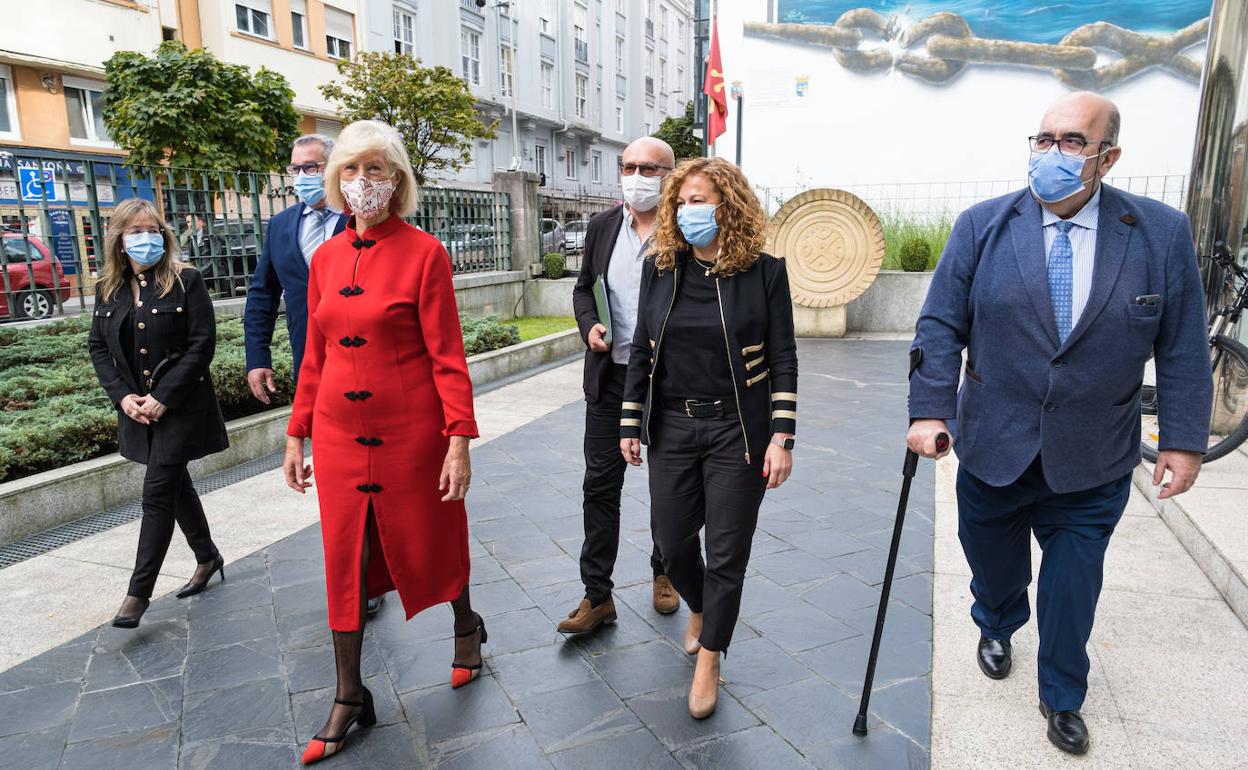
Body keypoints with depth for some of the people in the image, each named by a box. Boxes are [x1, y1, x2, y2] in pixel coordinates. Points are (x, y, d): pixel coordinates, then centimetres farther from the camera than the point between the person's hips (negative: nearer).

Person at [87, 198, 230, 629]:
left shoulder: (186, 281, -8)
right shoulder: (108, 288, 7)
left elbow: (202, 345, -12)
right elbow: (98, 347, 9)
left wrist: (163, 397, -16)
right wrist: (122, 396, -5)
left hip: (180, 408, -6)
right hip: (137, 410, 6)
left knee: (158, 495, -5)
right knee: (175, 486, 16)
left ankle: (139, 593, 5)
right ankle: (207, 558, 34)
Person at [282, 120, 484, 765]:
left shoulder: (423, 253, -9)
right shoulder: (326, 259, 6)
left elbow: (447, 354, -12)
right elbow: (316, 356, 11)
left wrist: (459, 441, -16)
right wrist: (297, 435, 12)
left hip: (410, 432, -4)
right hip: (339, 433, 5)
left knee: (427, 545, 12)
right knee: (344, 558, 10)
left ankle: (466, 626, 43)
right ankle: (349, 698, 25)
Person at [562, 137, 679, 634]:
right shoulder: (601, 228, 5)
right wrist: (589, 326, -5)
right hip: (611, 375, 3)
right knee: (600, 485, 4)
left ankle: (664, 574, 36)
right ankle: (597, 596, 15)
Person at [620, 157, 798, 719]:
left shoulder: (763, 272, -7)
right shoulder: (660, 268, 3)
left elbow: (782, 359, -5)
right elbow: (642, 351, 7)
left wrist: (782, 438, -11)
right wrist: (629, 425, 6)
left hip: (737, 432, -3)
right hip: (672, 429, 3)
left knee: (726, 551, 5)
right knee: (672, 541, 12)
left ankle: (709, 660, 26)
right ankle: (699, 608, 46)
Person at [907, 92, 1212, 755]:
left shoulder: (1162, 233, -5)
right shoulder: (982, 225, -6)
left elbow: (1183, 351, -1)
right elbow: (941, 326, -7)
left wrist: (1183, 440, -2)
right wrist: (930, 410, -15)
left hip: (1093, 464, 0)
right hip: (993, 451, 1)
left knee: (1073, 587, 12)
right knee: (993, 566, 21)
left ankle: (1062, 698, 37)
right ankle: (996, 628, 54)